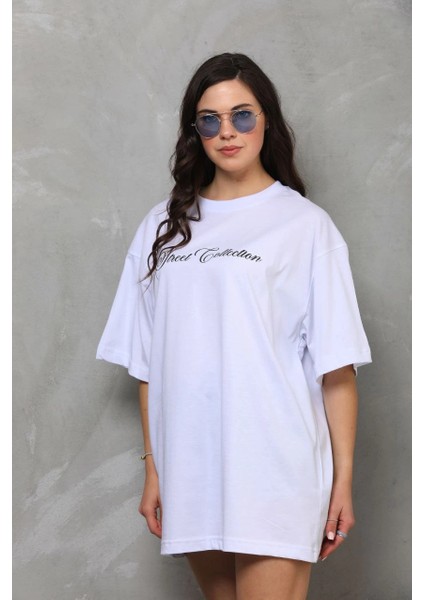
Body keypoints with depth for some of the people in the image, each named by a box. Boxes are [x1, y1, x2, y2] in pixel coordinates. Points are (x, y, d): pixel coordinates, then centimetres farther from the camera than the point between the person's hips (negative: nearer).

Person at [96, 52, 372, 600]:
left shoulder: (305, 225, -2)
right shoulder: (165, 225, 10)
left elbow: (337, 368, -4)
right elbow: (148, 363, 11)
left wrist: (343, 479, -7)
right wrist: (153, 468, 9)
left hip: (276, 471, -4)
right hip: (190, 470, 4)